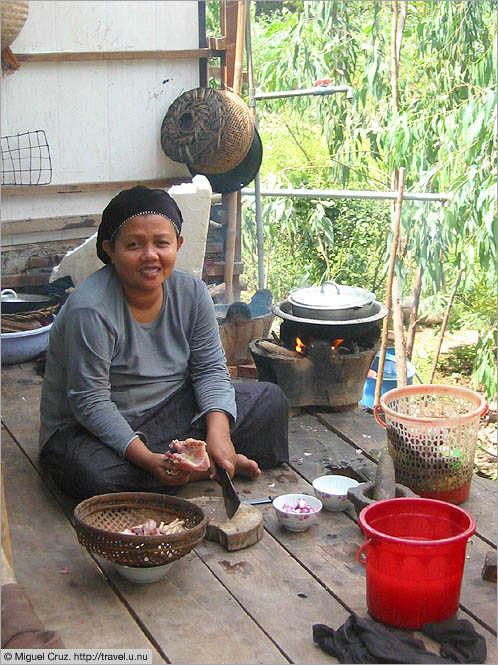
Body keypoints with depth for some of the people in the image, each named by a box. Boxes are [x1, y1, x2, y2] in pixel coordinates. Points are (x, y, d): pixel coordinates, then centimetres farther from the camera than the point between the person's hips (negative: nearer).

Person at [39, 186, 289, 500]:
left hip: (172, 410, 5)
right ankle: (207, 468, -17)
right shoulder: (89, 310, -25)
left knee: (270, 400, -5)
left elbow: (210, 368, -2)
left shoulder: (192, 292, -6)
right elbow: (90, 402, -25)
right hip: (90, 429, -4)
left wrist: (218, 432, -20)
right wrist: (147, 459, -34)